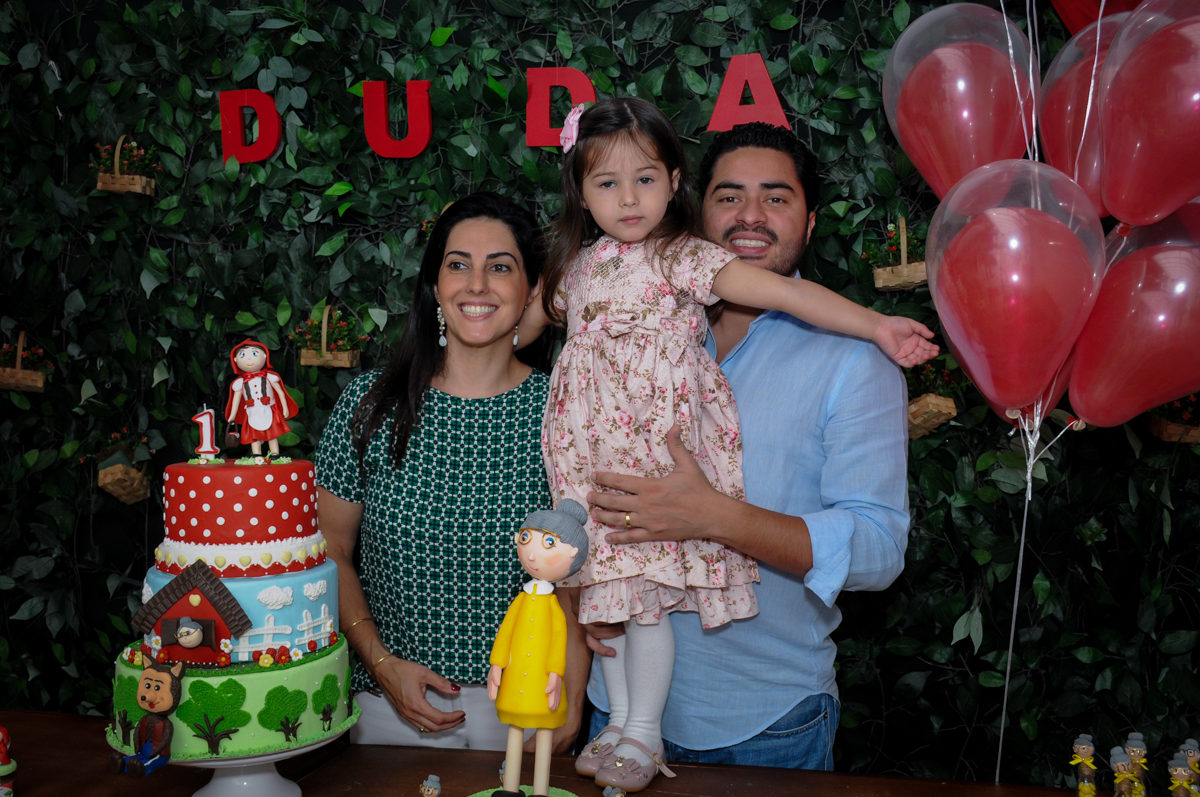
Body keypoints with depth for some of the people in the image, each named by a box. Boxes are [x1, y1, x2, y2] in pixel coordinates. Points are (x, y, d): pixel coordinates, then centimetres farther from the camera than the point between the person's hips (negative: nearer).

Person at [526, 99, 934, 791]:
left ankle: (645, 733, 13)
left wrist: (875, 325, -17)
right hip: (596, 457, 6)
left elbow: (784, 291, -13)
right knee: (608, 587, 9)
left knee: (645, 590, -5)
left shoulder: (684, 258, -6)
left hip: (662, 448, -5)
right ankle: (620, 721, 26)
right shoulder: (577, 267, 11)